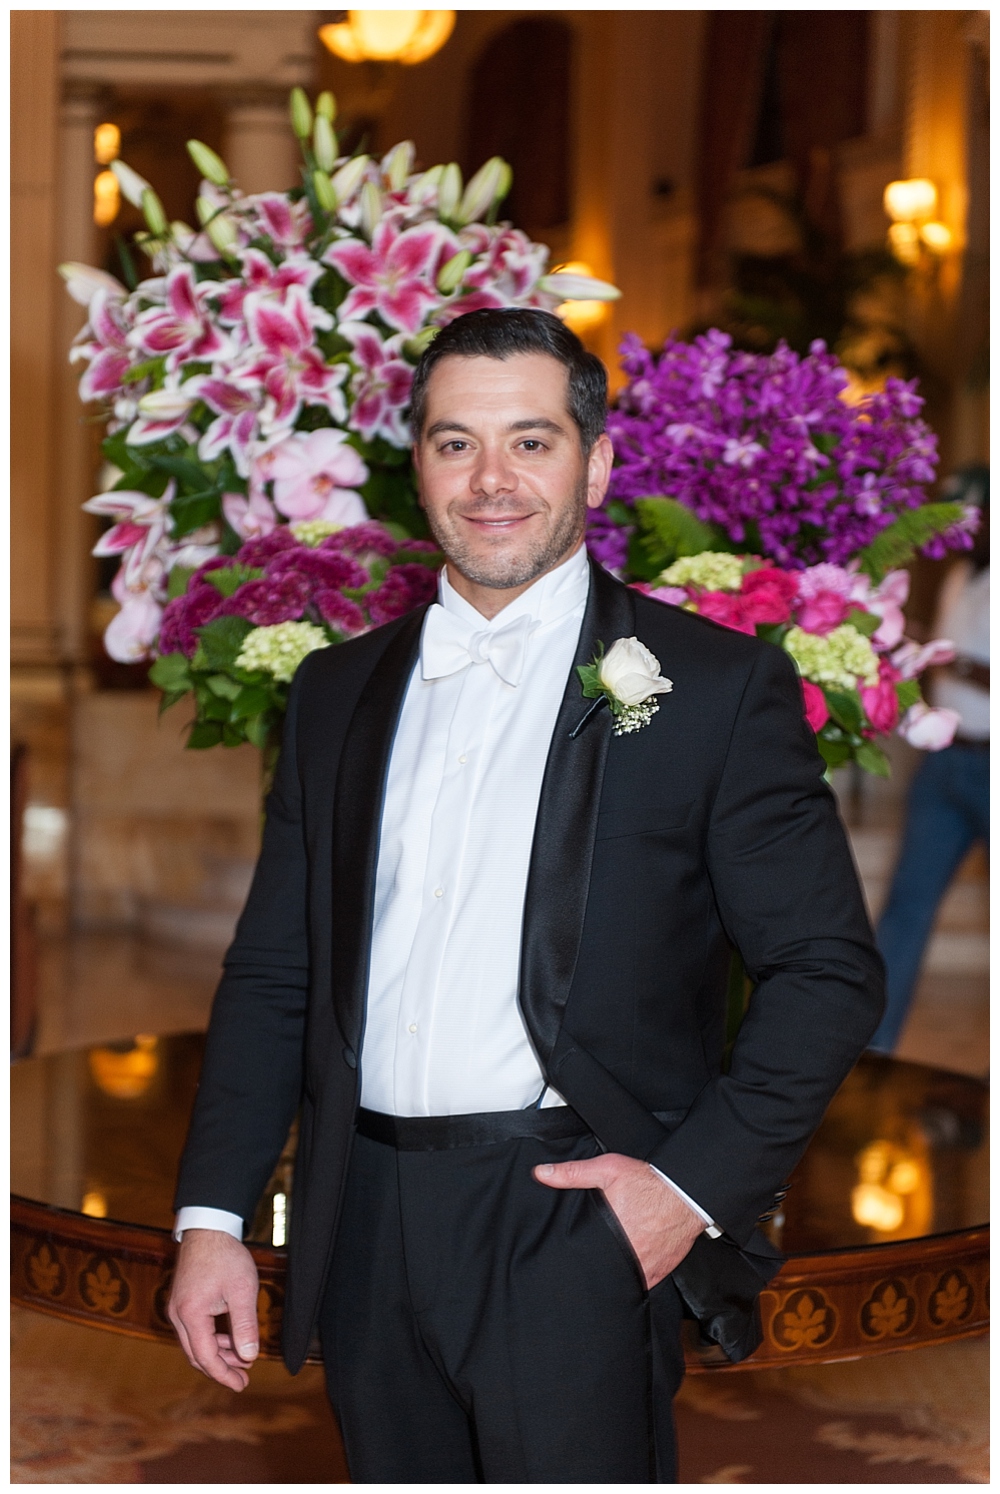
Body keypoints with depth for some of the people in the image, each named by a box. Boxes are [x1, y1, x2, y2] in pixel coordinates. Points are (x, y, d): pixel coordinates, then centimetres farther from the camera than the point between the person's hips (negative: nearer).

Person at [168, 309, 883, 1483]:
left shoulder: (717, 686, -1)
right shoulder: (337, 691, 13)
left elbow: (828, 970, -2)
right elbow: (274, 974, 13)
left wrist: (698, 1184, -12)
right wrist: (213, 1215, 4)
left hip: (577, 1227, -4)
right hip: (367, 1234, 4)